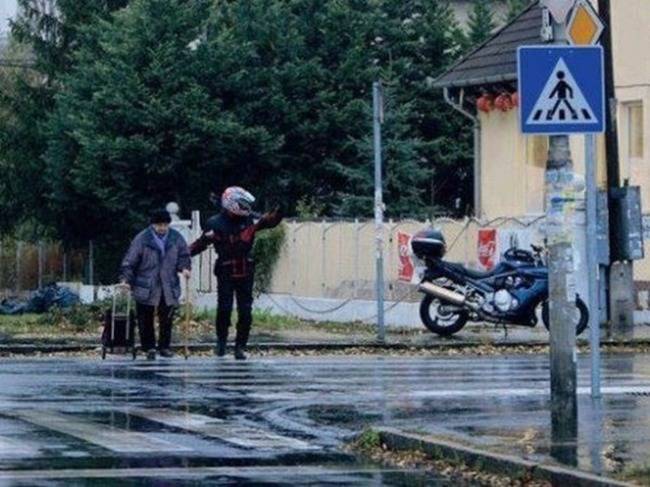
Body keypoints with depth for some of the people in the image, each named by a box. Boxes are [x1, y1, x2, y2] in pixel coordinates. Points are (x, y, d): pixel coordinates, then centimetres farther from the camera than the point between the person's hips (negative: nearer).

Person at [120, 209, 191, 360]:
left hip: (169, 287, 2)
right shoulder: (142, 239, -8)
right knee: (145, 319, 2)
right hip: (146, 287, -2)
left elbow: (184, 255, 13)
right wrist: (126, 278, -13)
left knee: (166, 318, 6)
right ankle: (149, 347, 13)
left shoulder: (176, 238, 2)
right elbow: (130, 260, -6)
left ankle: (164, 346, 17)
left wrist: (185, 267, -7)